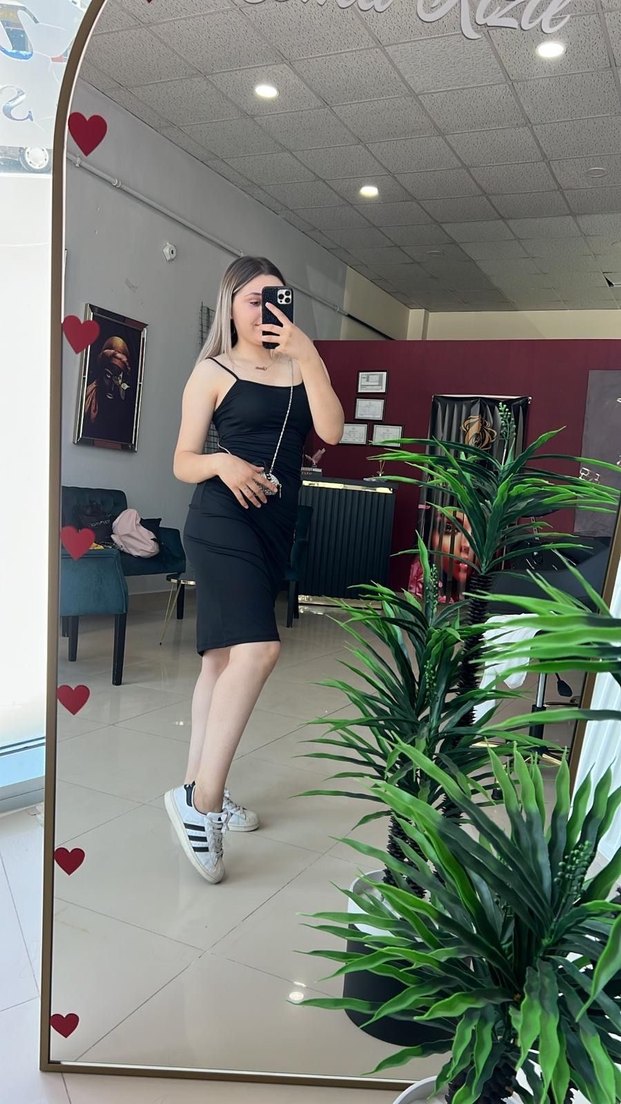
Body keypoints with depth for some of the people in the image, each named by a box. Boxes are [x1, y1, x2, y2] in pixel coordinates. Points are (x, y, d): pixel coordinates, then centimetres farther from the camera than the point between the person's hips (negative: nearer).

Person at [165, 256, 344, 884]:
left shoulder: (298, 365, 12)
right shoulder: (213, 372, 1)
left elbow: (330, 431, -5)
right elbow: (183, 464, 0)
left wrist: (307, 353, -10)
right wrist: (221, 464, -21)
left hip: (274, 524, 6)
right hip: (222, 520, -6)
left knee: (224, 655, 12)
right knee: (257, 648, -24)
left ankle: (200, 788, 23)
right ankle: (202, 797, -14)